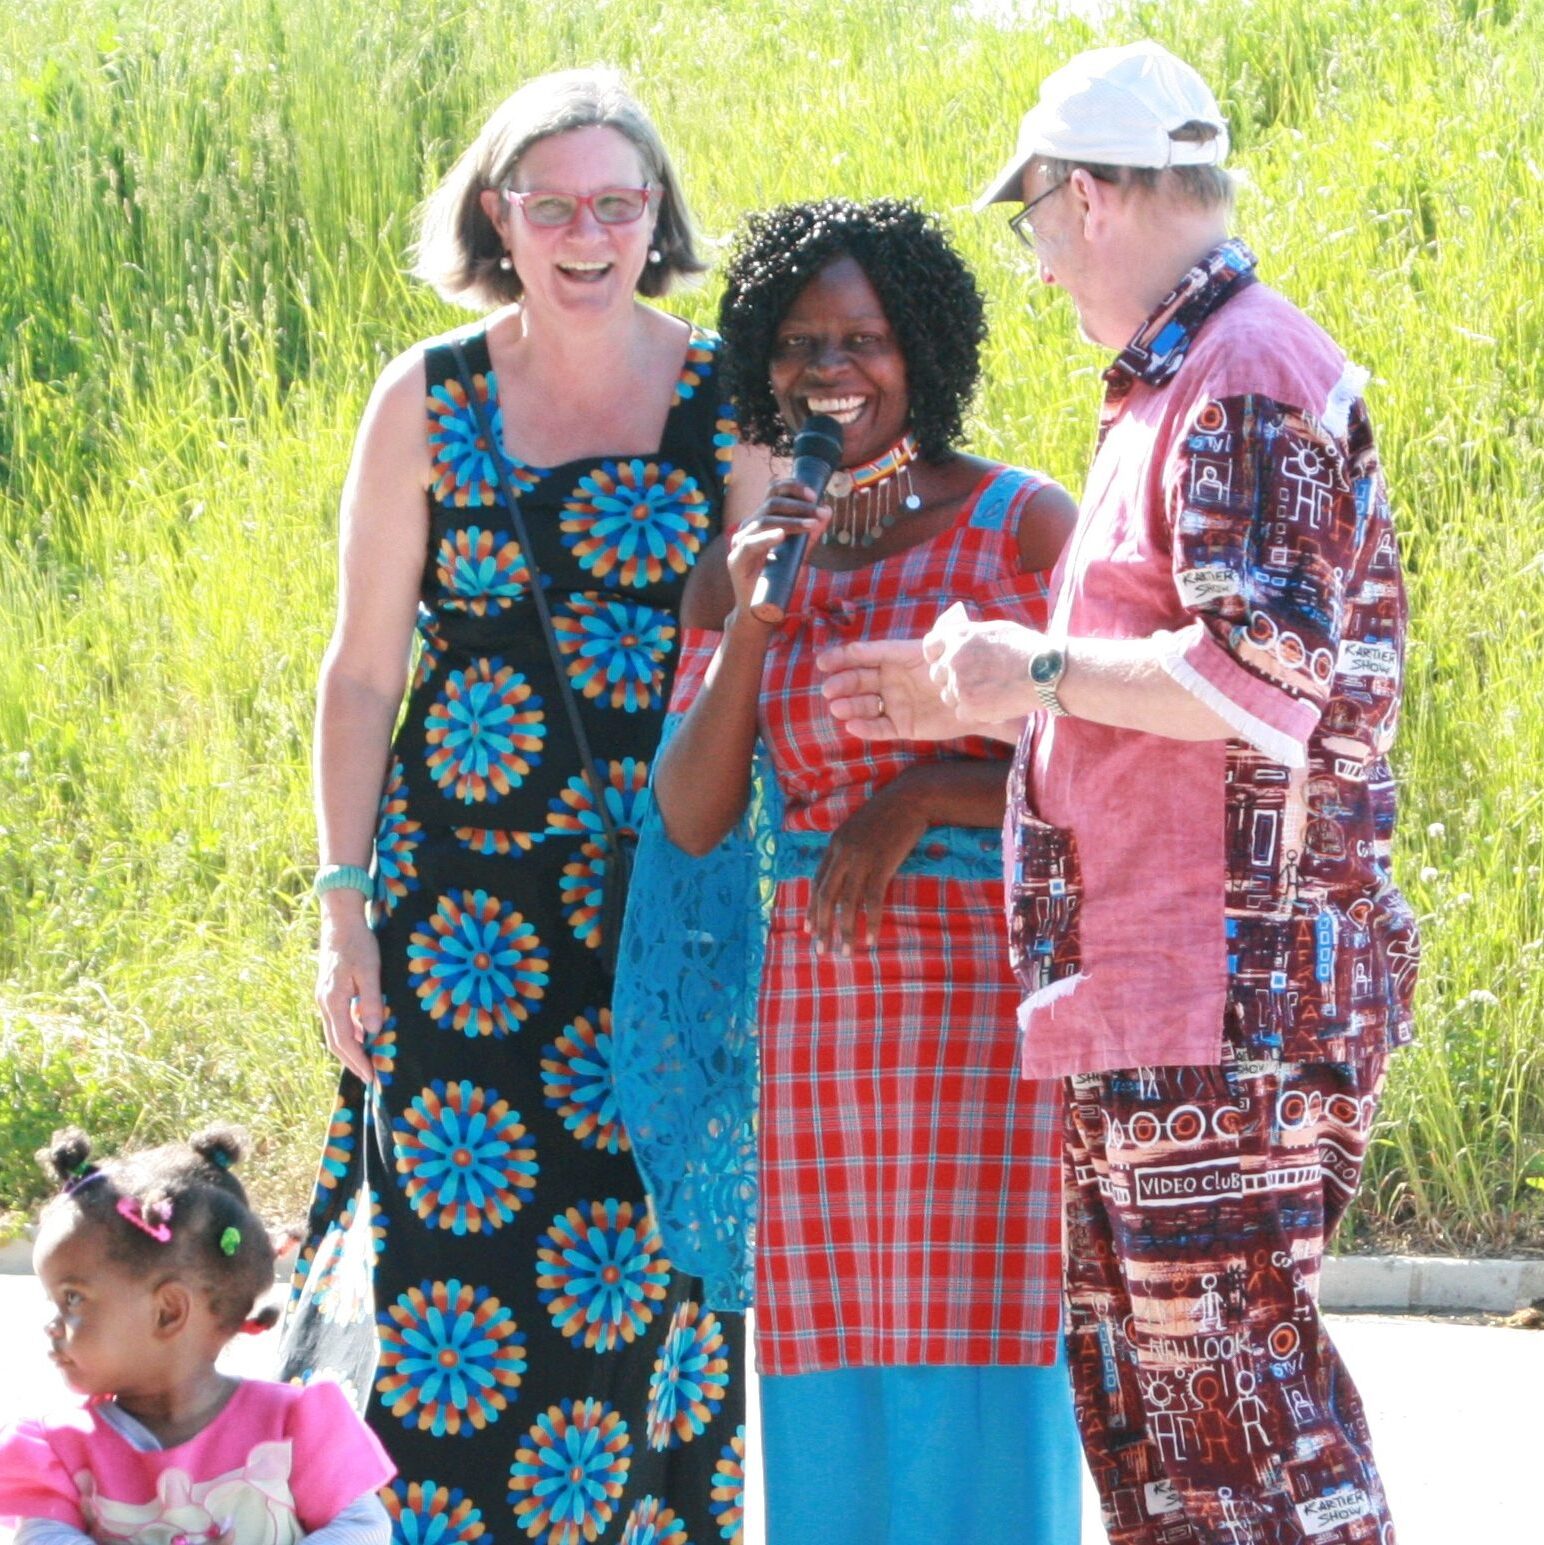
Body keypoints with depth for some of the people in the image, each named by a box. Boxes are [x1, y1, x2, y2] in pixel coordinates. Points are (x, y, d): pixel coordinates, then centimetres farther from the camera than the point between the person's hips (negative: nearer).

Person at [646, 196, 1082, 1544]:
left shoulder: (1024, 525, -2)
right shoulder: (748, 561, 10)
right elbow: (692, 818, 4)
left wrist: (922, 797, -13)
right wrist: (749, 623, -7)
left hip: (991, 982, -4)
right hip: (823, 998, 4)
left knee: (981, 1347, -7)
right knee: (839, 1368, 3)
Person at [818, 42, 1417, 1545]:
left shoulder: (1249, 381, -12)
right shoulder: (1170, 391, 21)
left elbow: (1261, 678, -23)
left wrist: (1036, 666, -13)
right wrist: (986, 704, 26)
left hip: (1230, 990, -11)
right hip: (1147, 1004, 11)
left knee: (1228, 1371, -10)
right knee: (1138, 1392, 14)